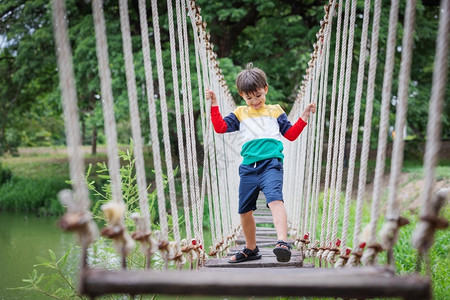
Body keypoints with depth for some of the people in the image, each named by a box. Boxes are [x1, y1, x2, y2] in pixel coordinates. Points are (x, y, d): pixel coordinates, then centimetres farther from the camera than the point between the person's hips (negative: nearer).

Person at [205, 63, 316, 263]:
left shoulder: (275, 111, 18)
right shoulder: (240, 114, 20)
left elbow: (291, 134, 18)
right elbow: (220, 127, 9)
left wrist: (304, 117, 7)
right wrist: (214, 104, 4)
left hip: (271, 164, -3)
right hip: (248, 167, 3)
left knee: (275, 199, -28)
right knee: (245, 210, 9)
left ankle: (282, 242, -39)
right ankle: (251, 249, 28)